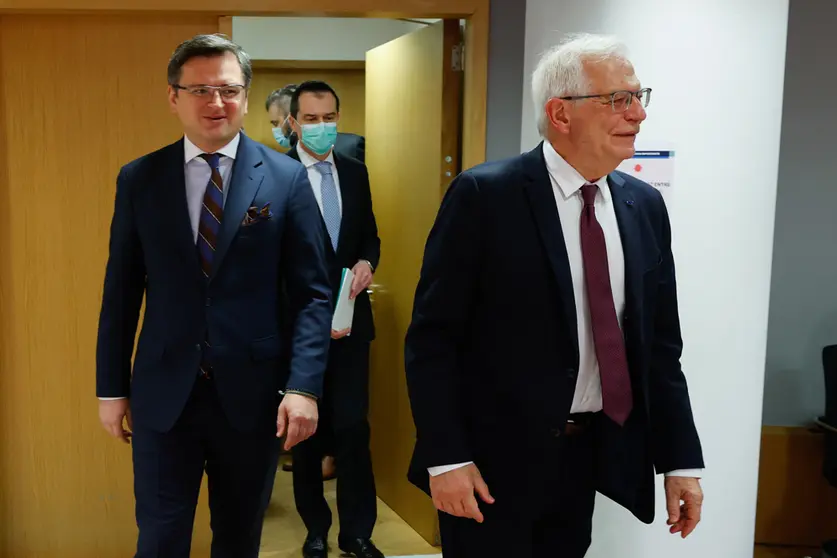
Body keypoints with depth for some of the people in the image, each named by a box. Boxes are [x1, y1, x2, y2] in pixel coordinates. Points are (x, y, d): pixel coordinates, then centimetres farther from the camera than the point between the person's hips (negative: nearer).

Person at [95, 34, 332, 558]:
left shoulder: (286, 177, -3)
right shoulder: (138, 179, 2)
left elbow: (312, 293, -4)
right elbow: (121, 290, 6)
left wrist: (304, 386, -13)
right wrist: (112, 387, 6)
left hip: (253, 392, 0)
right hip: (163, 394, 1)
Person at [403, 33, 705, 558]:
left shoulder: (645, 205, 4)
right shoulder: (484, 196, -13)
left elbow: (660, 343, 8)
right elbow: (432, 337, -12)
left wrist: (680, 458, 5)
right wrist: (445, 457, -16)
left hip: (591, 454, 5)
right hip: (494, 457, -5)